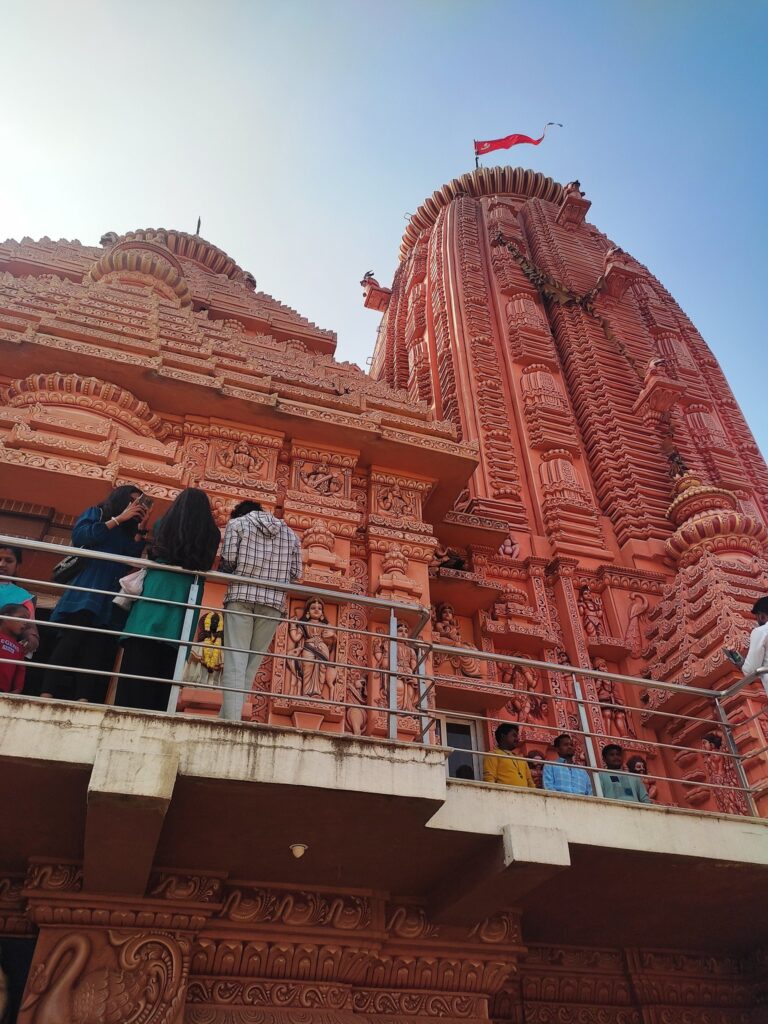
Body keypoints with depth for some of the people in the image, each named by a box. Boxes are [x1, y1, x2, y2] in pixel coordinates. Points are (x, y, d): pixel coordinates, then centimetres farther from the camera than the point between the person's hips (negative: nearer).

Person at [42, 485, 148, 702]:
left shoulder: (128, 531, 26)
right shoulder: (96, 513, 14)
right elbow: (79, 536, -6)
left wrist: (140, 529, 7)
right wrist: (119, 518, -4)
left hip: (110, 597, 5)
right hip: (85, 592, -5)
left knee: (98, 647, -9)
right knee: (72, 639, -18)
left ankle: (83, 700, -19)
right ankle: (47, 695, -22)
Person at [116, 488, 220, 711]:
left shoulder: (164, 524, 6)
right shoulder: (210, 533, 5)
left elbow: (151, 554, 16)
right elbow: (207, 566, 11)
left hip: (156, 590, -1)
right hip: (185, 596, 1)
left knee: (139, 657, -1)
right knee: (167, 661, 5)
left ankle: (130, 707, -6)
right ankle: (156, 712, 4)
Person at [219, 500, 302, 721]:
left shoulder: (237, 523, 10)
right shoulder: (290, 534, 18)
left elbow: (227, 560, -2)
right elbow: (296, 573, 11)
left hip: (241, 596, -2)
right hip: (274, 601, 3)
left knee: (235, 660, -5)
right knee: (252, 662, 8)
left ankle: (231, 721, -14)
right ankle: (227, 717, 10)